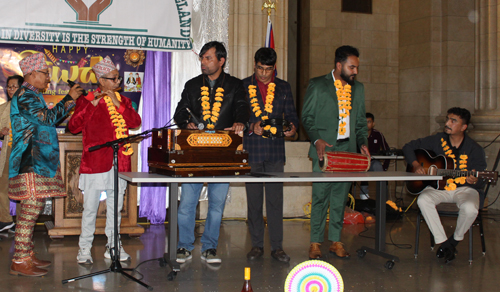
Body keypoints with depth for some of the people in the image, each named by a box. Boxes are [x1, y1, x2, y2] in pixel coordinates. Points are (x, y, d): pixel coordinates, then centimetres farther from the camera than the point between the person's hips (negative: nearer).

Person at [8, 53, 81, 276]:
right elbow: (48, 117, -19)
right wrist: (69, 99, -10)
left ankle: (26, 256, 17)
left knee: (32, 209, 11)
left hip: (38, 162, 11)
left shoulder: (32, 96, 22)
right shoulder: (24, 95, -11)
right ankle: (20, 262, -8)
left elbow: (47, 121, 25)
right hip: (30, 163, -11)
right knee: (30, 209, -10)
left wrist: (71, 102, 20)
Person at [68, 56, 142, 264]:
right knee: (90, 207, -1)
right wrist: (92, 105, -17)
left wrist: (118, 104, -10)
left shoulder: (123, 100, 14)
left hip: (119, 162, 4)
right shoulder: (86, 100, 3)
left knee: (115, 207, 9)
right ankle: (84, 248, 9)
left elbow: (135, 123, -1)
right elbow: (73, 127, -9)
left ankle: (113, 246, 20)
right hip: (94, 162, -3)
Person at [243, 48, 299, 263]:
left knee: (275, 200, 0)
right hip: (252, 150, 0)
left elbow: (291, 114, 12)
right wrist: (250, 126, -15)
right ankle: (257, 245, 16)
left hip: (275, 150, 0)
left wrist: (292, 127, -10)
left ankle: (277, 247, 7)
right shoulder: (242, 86, 6)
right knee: (254, 200, 5)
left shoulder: (284, 88, 11)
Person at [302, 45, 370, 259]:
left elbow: (360, 121, 19)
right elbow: (307, 117, 0)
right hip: (324, 149, -4)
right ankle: (315, 243, 5)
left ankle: (335, 241, 16)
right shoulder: (317, 85, 0)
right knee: (320, 196, -4)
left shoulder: (358, 88, 14)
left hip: (348, 150, 4)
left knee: (341, 197, 7)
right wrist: (316, 139, -14)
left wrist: (363, 143, 4)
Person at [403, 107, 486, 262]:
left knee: (470, 209, -35)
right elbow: (409, 147, 8)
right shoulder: (437, 140, 1)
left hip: (464, 189, -2)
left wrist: (474, 182, -29)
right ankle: (443, 242, -16)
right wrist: (416, 164, -10)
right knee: (423, 200, -30)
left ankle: (455, 240, -2)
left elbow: (481, 182, -3)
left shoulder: (475, 150, -5)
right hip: (438, 187, 2)